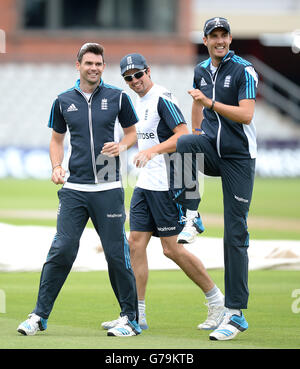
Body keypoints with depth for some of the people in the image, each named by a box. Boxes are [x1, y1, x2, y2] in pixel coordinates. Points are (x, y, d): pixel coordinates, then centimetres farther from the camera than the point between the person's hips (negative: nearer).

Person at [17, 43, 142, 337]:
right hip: (73, 189, 1)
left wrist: (121, 146, -8)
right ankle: (39, 316, 1)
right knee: (62, 249, -5)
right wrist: (56, 167, 1)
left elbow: (132, 132, 14)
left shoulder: (117, 98, 3)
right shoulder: (64, 101, 7)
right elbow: (57, 138, 18)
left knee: (116, 253, -1)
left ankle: (131, 317, 10)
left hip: (108, 189, -1)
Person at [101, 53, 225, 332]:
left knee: (171, 249, -6)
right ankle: (136, 316, 7)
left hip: (165, 184, -9)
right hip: (145, 183, 9)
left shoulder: (162, 98, -13)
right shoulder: (140, 101, 15)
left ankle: (216, 300, 7)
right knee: (136, 244, 4)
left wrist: (153, 150, -29)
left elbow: (184, 136, -21)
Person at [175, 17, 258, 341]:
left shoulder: (243, 71, -8)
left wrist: (210, 102, -25)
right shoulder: (201, 71, 10)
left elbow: (246, 115, -18)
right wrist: (196, 134, 20)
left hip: (239, 156, -5)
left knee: (235, 234, -6)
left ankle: (235, 313, -3)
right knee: (180, 146, -31)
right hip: (211, 149, 5)